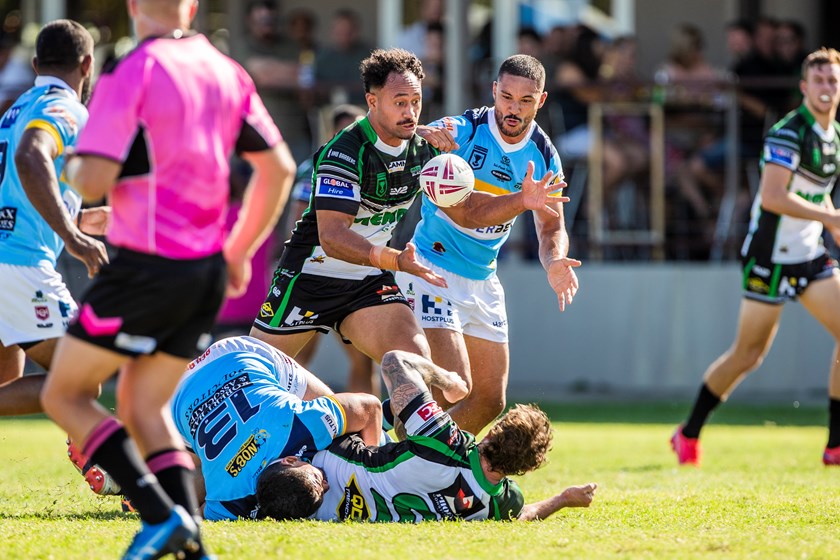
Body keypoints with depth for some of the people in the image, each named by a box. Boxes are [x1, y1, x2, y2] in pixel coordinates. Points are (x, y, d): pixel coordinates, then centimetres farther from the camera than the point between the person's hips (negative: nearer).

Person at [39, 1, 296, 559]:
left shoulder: (131, 73, -12)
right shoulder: (227, 73, 8)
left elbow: (94, 180, -18)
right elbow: (279, 167, 11)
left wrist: (71, 167, 7)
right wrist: (239, 251, 21)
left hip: (145, 267, -7)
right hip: (207, 272, 7)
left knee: (65, 394, 6)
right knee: (146, 408, 18)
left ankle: (160, 515, -10)